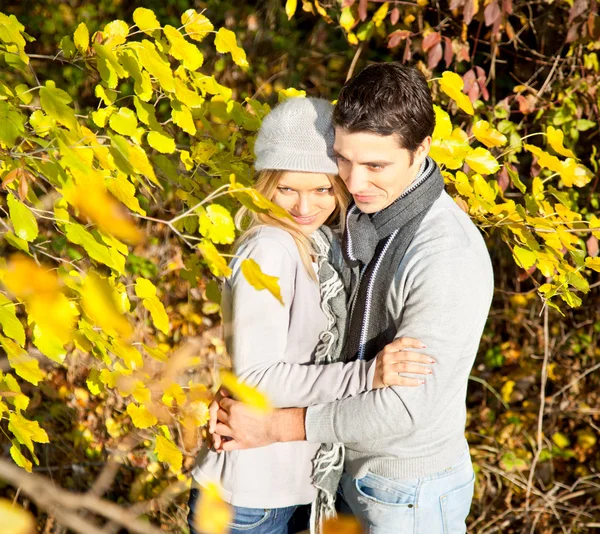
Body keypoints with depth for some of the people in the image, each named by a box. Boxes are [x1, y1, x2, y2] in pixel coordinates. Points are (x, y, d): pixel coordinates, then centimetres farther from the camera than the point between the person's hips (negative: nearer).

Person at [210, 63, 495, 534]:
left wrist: (275, 427, -21)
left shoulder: (448, 260, -30)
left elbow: (404, 407, -29)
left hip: (409, 495, -8)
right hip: (356, 466, 8)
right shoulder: (369, 211, -3)